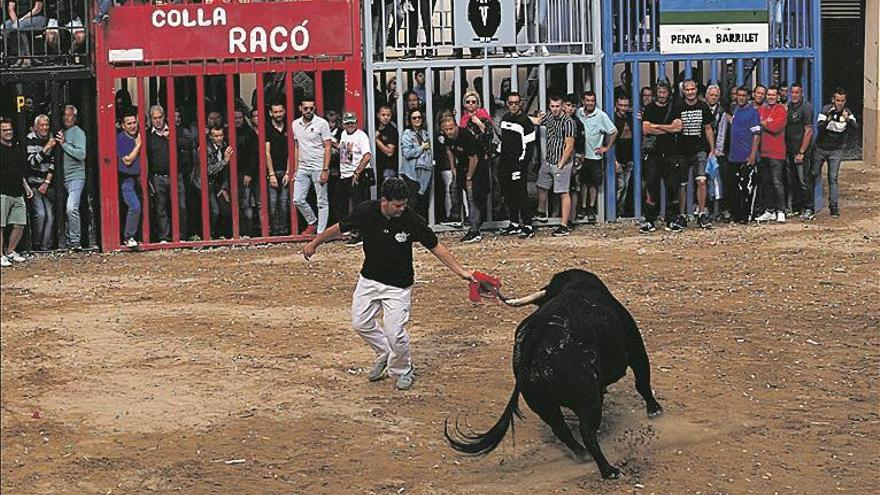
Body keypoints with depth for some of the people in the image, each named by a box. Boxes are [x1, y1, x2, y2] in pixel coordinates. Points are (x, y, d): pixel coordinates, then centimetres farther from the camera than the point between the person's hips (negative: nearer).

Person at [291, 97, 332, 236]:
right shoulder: (295, 124, 7)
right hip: (303, 168, 5)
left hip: (318, 167, -5)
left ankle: (321, 232, 4)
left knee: (322, 202, 0)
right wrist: (296, 169, 10)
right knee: (298, 200, 2)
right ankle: (312, 222, 23)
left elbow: (327, 148, -8)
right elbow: (296, 148, 14)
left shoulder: (322, 123, -7)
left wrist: (325, 170, -15)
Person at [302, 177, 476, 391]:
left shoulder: (412, 220, -19)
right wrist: (314, 243, 15)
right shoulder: (365, 211, -13)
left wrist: (461, 271, -15)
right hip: (369, 280, 4)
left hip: (398, 285, -4)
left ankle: (403, 370, 20)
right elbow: (339, 228, 4)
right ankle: (384, 355, 33)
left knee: (394, 333, -9)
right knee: (360, 323, 6)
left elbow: (436, 247, -10)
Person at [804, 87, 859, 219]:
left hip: (836, 151, 1)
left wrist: (848, 119, -38)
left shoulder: (847, 113, -4)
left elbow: (855, 127, -18)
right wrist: (828, 120, -40)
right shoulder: (826, 110, -10)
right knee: (813, 176, 0)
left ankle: (834, 207, -3)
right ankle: (809, 207, 6)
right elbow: (819, 127, -21)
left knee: (833, 178, -6)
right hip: (820, 148, -1)